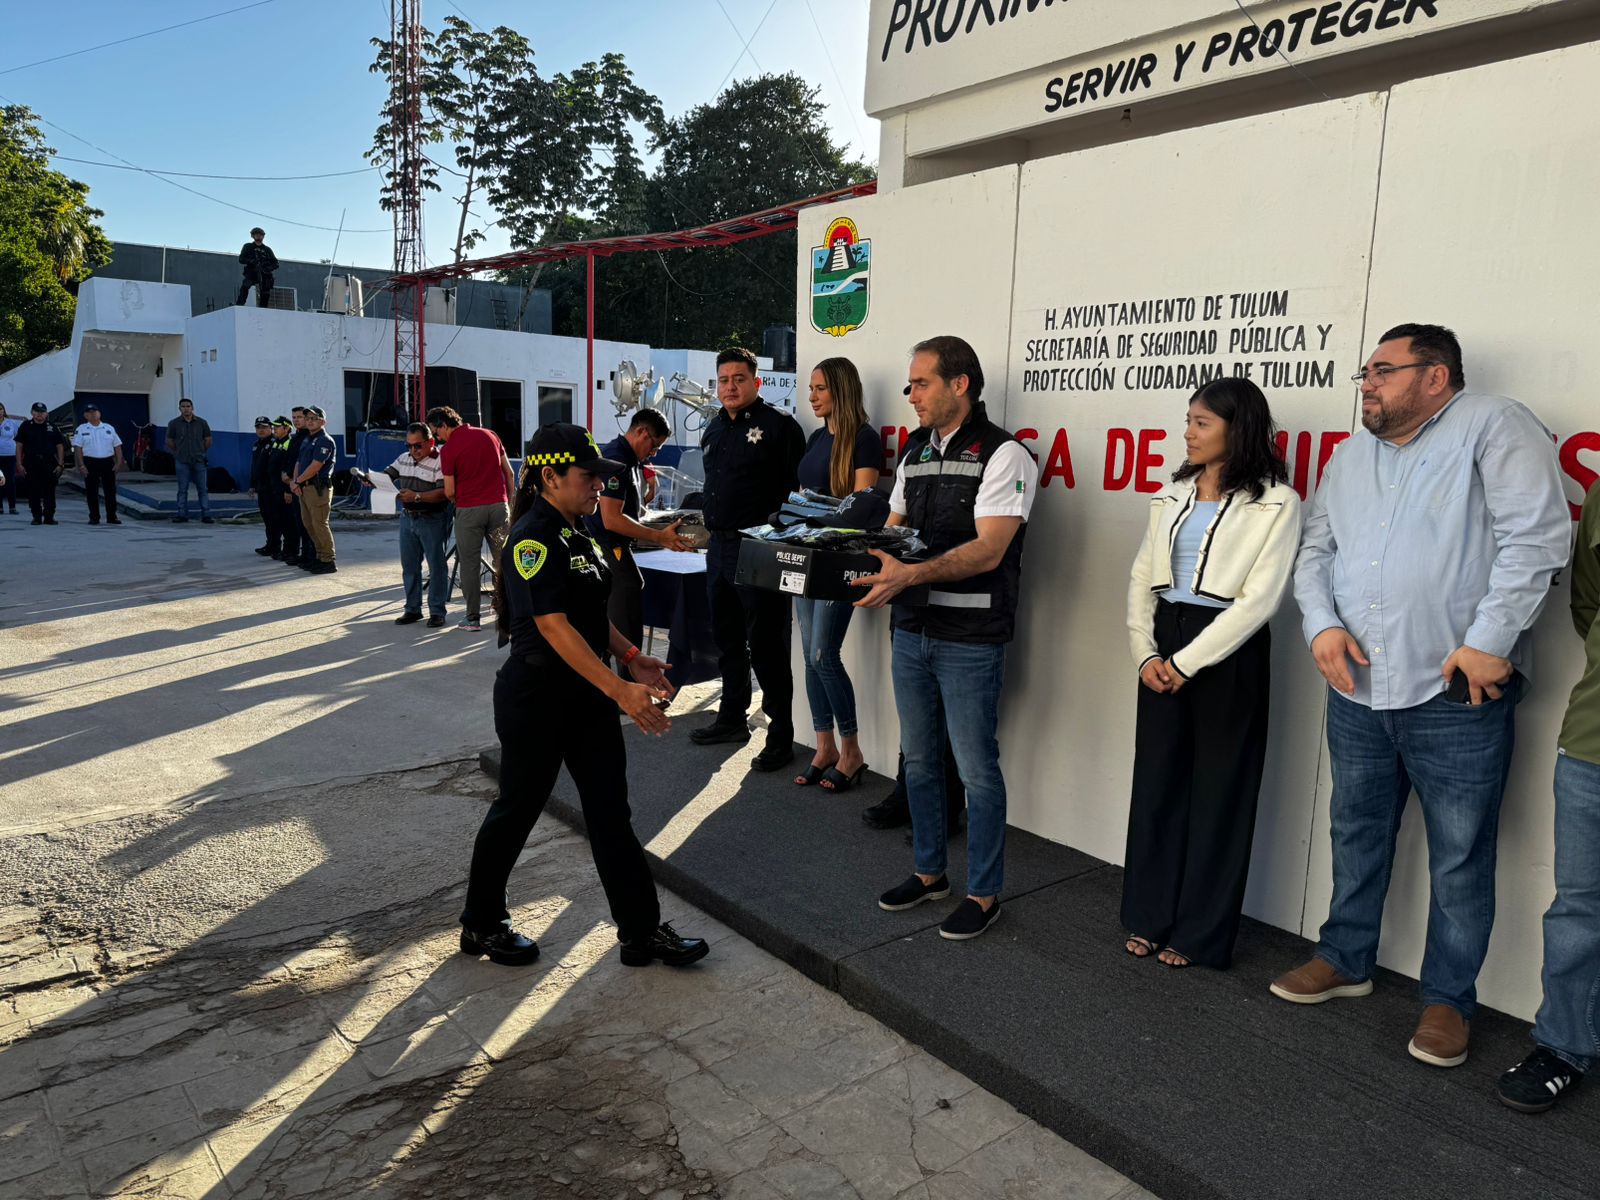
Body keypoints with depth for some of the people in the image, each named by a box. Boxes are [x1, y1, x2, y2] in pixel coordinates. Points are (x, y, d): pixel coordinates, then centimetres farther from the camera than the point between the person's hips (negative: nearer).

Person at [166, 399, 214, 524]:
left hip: (199, 461, 0)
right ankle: (182, 515, 9)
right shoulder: (174, 423, 2)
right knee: (182, 489, 4)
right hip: (182, 462, 0)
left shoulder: (201, 422, 4)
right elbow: (169, 441, 9)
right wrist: (179, 452, 10)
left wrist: (200, 452, 12)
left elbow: (208, 440, 11)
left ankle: (206, 515, 3)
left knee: (203, 489, 0)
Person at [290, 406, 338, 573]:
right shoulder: (306, 440, 19)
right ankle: (320, 556, 20)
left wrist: (298, 480, -7)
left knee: (320, 524, -8)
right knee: (308, 523, 12)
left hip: (318, 488, -9)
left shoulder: (325, 441, -10)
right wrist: (295, 482, 2)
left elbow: (315, 466, -17)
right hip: (304, 488, 9)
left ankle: (328, 561, -4)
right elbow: (298, 462, 18)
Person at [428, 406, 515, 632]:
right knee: (503, 561, 7)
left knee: (469, 563, 4)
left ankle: (472, 618, 6)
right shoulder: (490, 435, 8)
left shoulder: (448, 449, -5)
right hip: (498, 505, 4)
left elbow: (449, 492, -4)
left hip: (468, 509, -4)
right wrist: (510, 501, 15)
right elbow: (509, 473, 9)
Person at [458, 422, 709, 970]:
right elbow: (555, 627, -27)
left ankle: (643, 931, 15)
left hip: (586, 695, 8)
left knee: (611, 812, 8)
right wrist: (619, 689, -31)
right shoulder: (532, 540, -19)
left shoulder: (576, 534, 9)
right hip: (537, 696, -8)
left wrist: (631, 657, 6)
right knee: (518, 808, 8)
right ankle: (481, 924, 29)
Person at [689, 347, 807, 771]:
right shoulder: (713, 430, 16)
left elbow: (797, 488, -11)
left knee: (765, 644, -5)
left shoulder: (778, 425, -8)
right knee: (726, 638, 17)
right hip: (719, 546, 8)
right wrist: (709, 519, 18)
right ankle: (733, 717, 32)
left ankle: (781, 734, 5)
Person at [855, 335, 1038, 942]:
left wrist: (909, 574, -34)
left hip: (970, 640, -7)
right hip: (912, 630, 8)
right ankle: (929, 872, 33)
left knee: (977, 770, 3)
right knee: (919, 759, 17)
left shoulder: (1003, 454, -12)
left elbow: (988, 550, -22)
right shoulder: (915, 451, 13)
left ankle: (984, 893, 18)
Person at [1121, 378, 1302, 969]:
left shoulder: (1276, 502, -7)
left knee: (1217, 793, 6)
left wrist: (1187, 662, -15)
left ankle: (1201, 935, 20)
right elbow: (1142, 577, 8)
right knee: (1156, 782, 9)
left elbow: (1259, 599, -14)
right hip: (1164, 644, 5)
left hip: (1229, 654, -5)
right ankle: (1148, 918, 24)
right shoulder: (1174, 494, 10)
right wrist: (1145, 651, -4)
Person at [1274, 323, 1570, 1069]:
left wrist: (1490, 641, -20)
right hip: (1357, 692, 6)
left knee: (1460, 858, 6)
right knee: (1357, 834, 18)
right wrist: (1321, 623, -5)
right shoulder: (1352, 454, 14)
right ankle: (1346, 960, 35)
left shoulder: (1493, 426, -6)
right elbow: (1316, 549, 13)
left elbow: (1536, 535, -15)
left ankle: (1448, 1000, 22)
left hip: (1457, 697, -6)